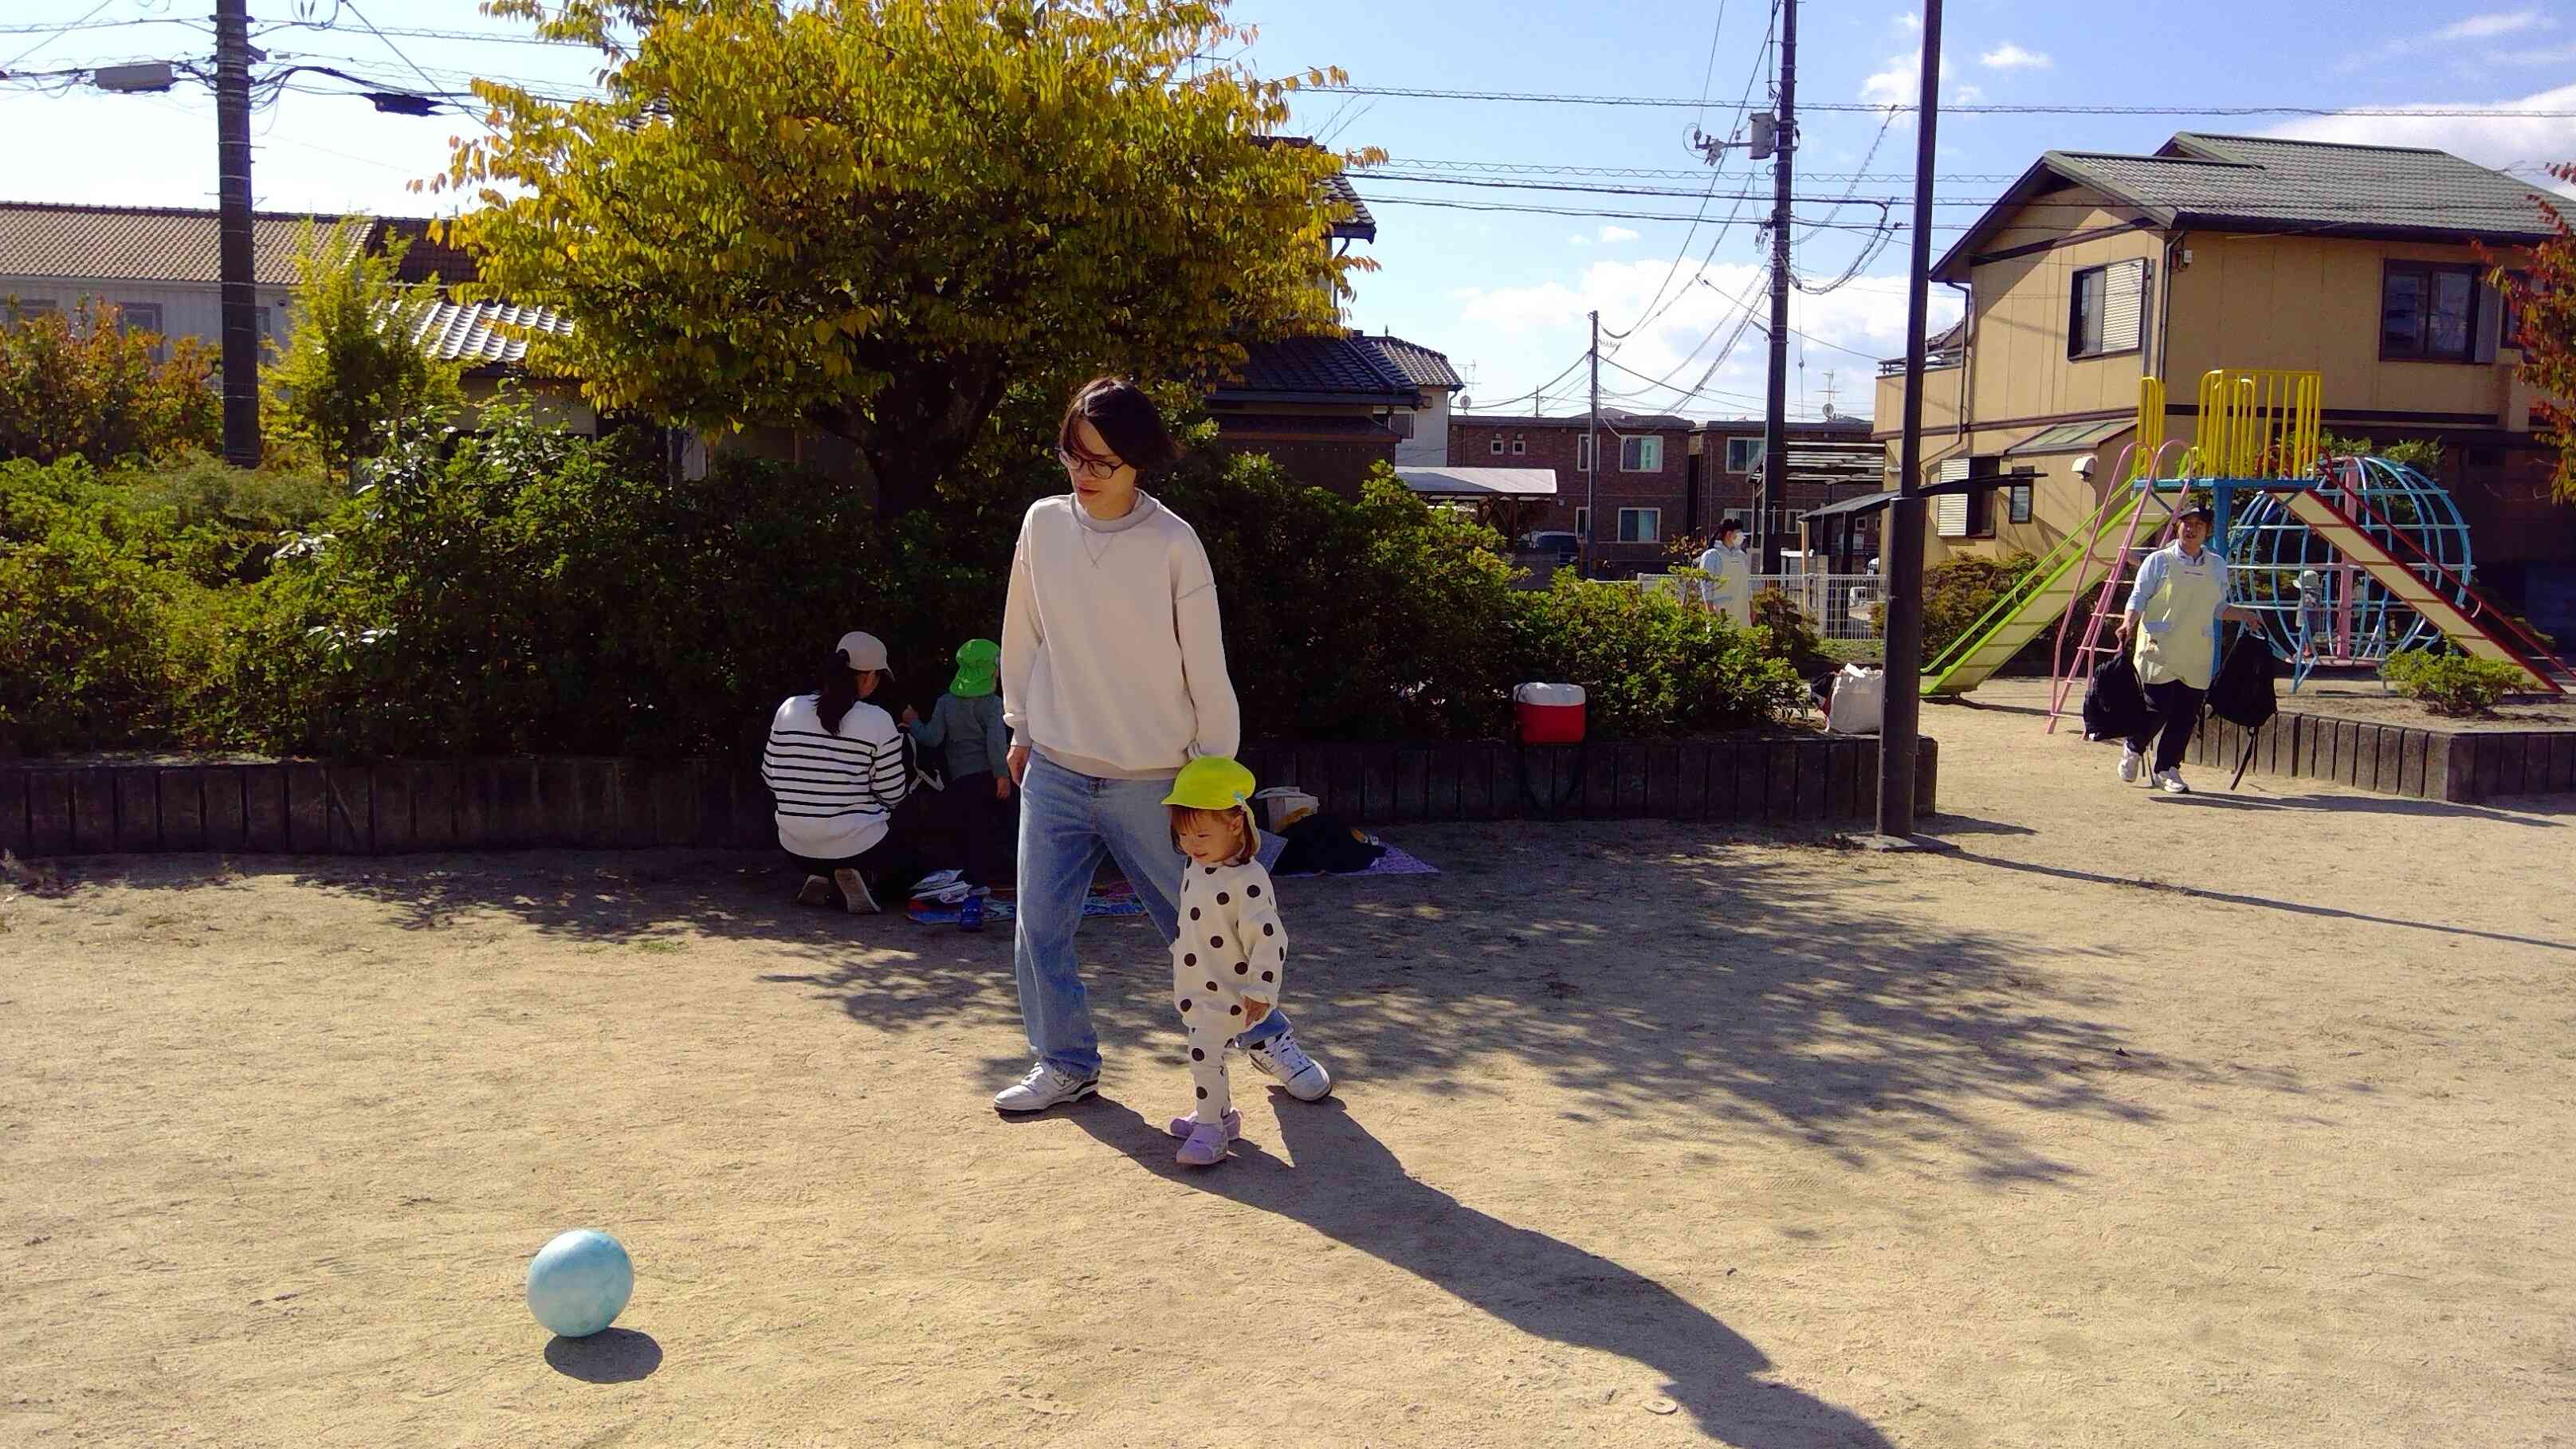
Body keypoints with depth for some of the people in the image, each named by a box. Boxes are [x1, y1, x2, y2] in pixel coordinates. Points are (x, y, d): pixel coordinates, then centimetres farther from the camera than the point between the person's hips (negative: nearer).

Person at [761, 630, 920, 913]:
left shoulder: (789, 708, -1)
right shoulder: (878, 721, -14)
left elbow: (770, 777, 6)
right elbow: (892, 795, -7)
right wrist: (903, 732, 7)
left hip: (797, 848, 5)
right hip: (856, 845, -5)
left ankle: (825, 882, 4)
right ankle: (866, 880, -4)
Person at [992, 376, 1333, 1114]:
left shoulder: (1174, 544, -13)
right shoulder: (1044, 524, -3)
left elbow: (1207, 669, -7)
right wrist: (1022, 727, 14)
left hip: (1151, 782, -3)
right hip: (1054, 775, 3)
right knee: (1040, 926, 5)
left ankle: (1265, 1034, 31)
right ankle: (1066, 1063, 25)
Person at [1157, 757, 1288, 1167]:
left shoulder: (1247, 880, -25)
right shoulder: (1196, 865, 3)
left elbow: (1268, 938, -24)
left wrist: (1259, 992, -22)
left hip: (1228, 992, -9)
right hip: (1197, 988, 9)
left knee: (1205, 1050, -16)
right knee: (1205, 1050, 19)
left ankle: (1210, 1130, -6)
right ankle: (1218, 1113, 35)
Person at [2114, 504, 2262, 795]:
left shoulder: (2217, 566, 13)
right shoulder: (2159, 561, 0)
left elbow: (2219, 607, 22)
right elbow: (2138, 598, -2)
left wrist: (2244, 616, 6)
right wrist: (2128, 623, -20)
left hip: (2197, 655, 4)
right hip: (2159, 651, -4)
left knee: (2186, 716, 3)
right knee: (2157, 709, -8)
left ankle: (2167, 769, 14)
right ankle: (2133, 750, 20)